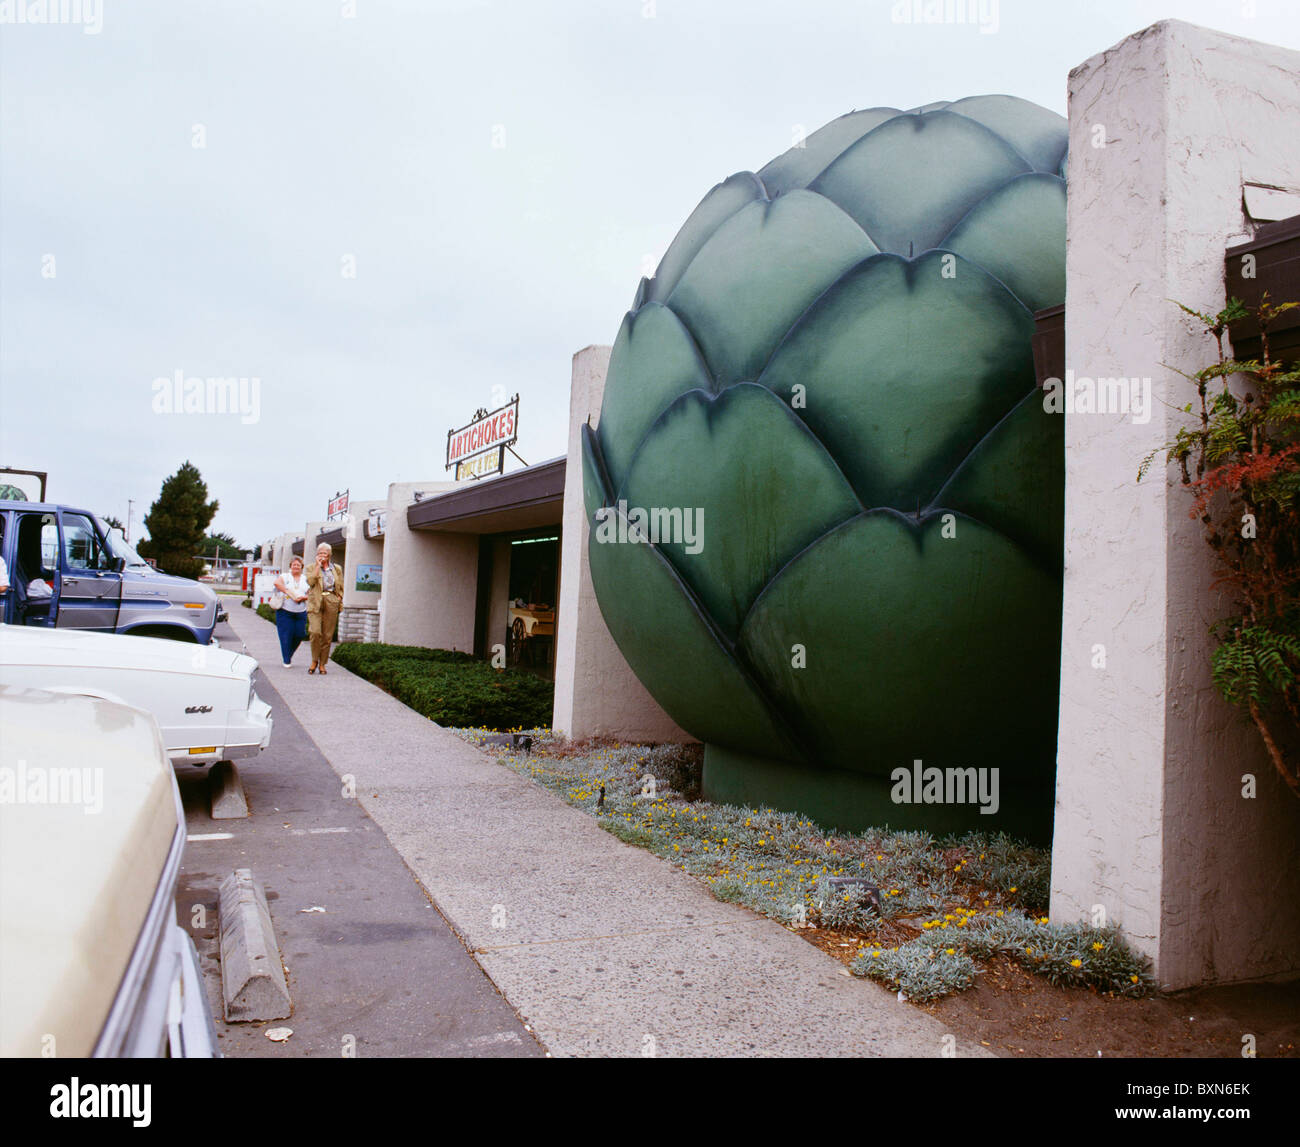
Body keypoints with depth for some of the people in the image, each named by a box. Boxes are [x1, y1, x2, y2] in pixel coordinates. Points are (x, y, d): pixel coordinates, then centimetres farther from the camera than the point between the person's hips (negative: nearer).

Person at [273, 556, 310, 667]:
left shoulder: (306, 579, 14)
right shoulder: (285, 576, 7)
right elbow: (277, 583, -15)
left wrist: (303, 598, -12)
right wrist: (290, 593, -21)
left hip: (301, 612, 3)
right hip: (285, 611, -3)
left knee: (299, 635, 0)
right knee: (286, 635, -5)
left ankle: (289, 655, 24)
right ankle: (286, 660, 5)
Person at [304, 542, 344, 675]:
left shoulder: (336, 569, 17)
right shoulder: (311, 567, 11)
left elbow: (341, 587, 22)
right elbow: (310, 581, -8)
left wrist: (338, 599, 7)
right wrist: (318, 565, -6)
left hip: (331, 602, 2)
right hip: (316, 602, -2)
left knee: (328, 635, 0)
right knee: (315, 632, -16)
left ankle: (322, 663, 11)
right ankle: (314, 661, 1)